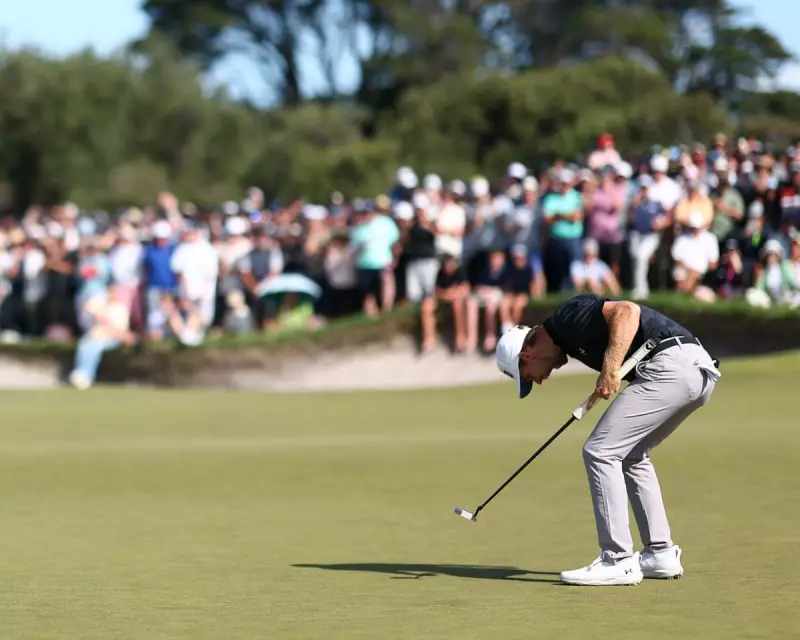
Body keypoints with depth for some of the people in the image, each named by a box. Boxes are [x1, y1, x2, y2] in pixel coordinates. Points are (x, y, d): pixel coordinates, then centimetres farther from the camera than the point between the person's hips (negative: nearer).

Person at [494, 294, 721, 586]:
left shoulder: (567, 316, -4)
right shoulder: (570, 337, 24)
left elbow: (627, 311, -18)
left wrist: (610, 371, -18)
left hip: (673, 365, -10)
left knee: (600, 451, -6)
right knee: (631, 455, 24)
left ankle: (617, 562, -5)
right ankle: (660, 554, 24)